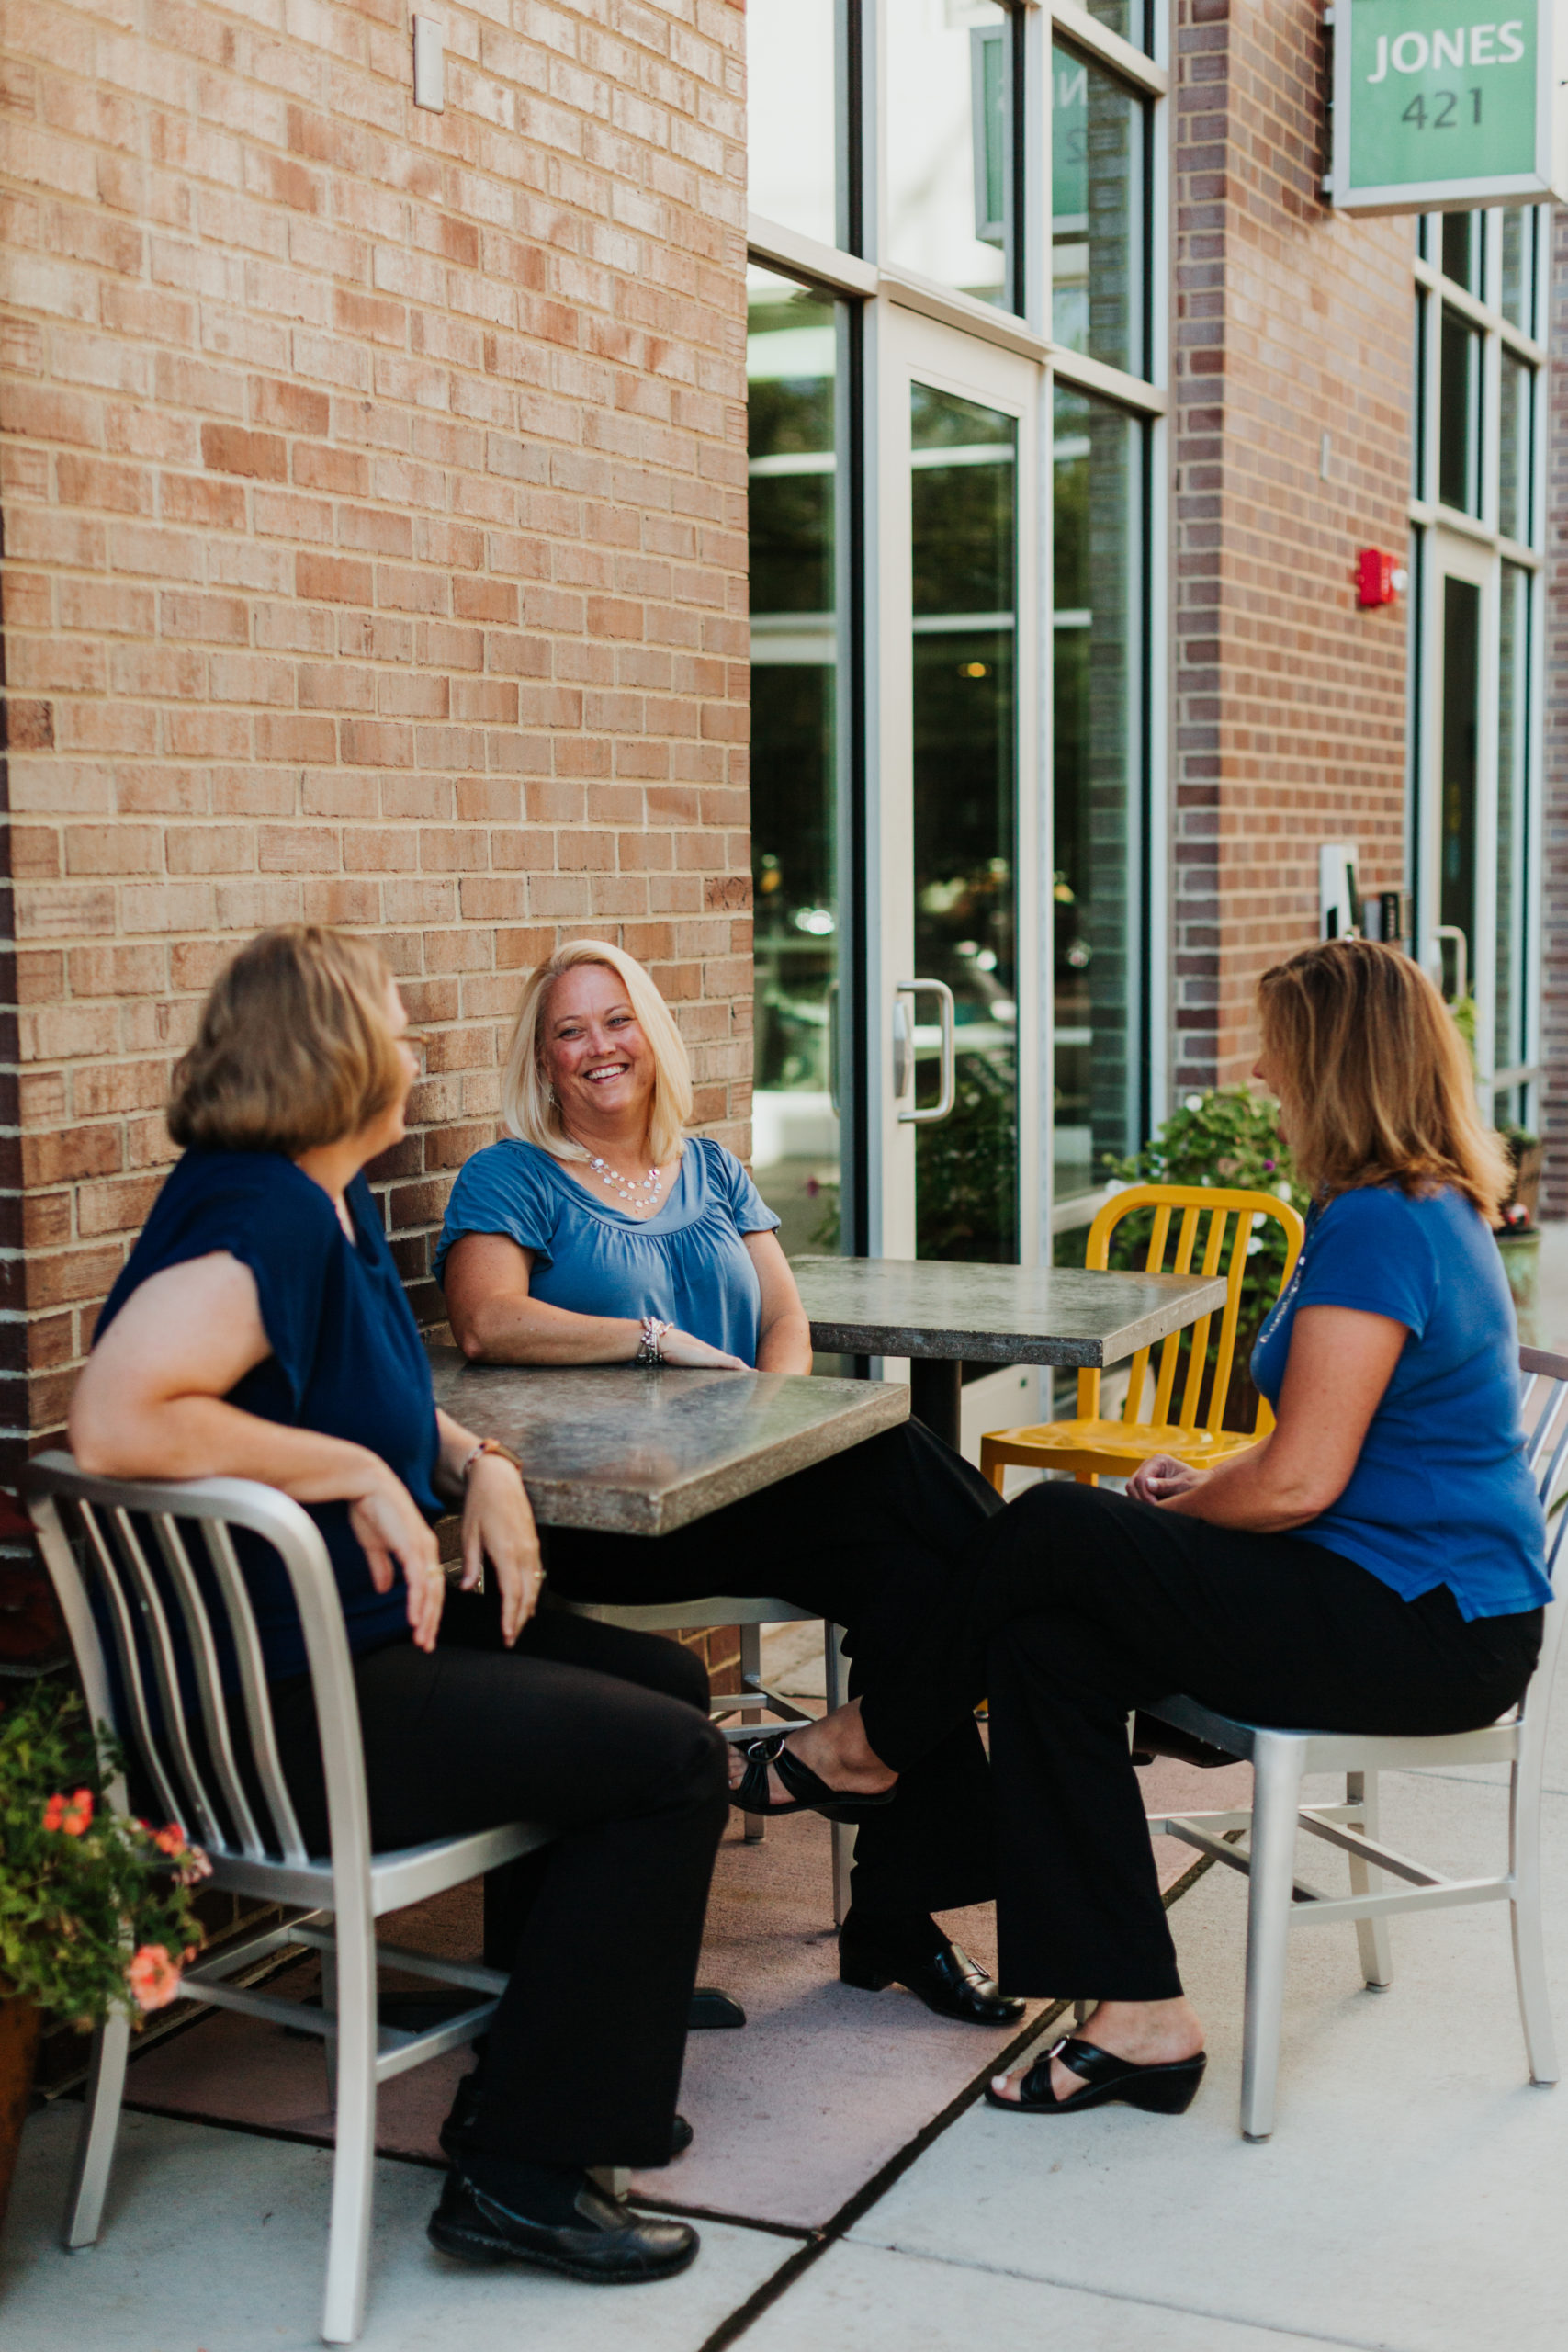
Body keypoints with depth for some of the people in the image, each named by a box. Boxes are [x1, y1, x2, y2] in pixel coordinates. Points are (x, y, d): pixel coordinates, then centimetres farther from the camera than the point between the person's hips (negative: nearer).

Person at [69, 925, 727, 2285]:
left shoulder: (338, 1205, 11)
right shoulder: (259, 1219, -22)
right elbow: (116, 1420, -35)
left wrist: (478, 1465, 3)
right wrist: (360, 1473, -26)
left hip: (365, 1632, 11)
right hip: (279, 1710, -11)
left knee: (663, 1681, 16)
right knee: (672, 1764, -12)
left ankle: (576, 2060, 25)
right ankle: (519, 2170, -2)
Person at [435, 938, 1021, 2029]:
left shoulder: (713, 1170, 24)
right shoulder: (511, 1180, 6)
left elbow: (786, 1317, 14)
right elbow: (485, 1324, -13)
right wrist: (659, 1341, -18)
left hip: (751, 1489, 6)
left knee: (910, 1574, -25)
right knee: (904, 1462, -28)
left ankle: (896, 1922, -18)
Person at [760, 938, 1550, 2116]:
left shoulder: (1376, 1229, -19)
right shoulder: (1431, 1210, 14)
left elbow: (1297, 1484, -22)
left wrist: (1177, 1508, -3)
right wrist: (1206, 1488, 9)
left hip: (1420, 1631, -10)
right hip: (1429, 1604, 10)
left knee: (1056, 1529, -12)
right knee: (1047, 1642, -3)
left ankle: (878, 1735, 14)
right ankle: (1140, 2017, -2)